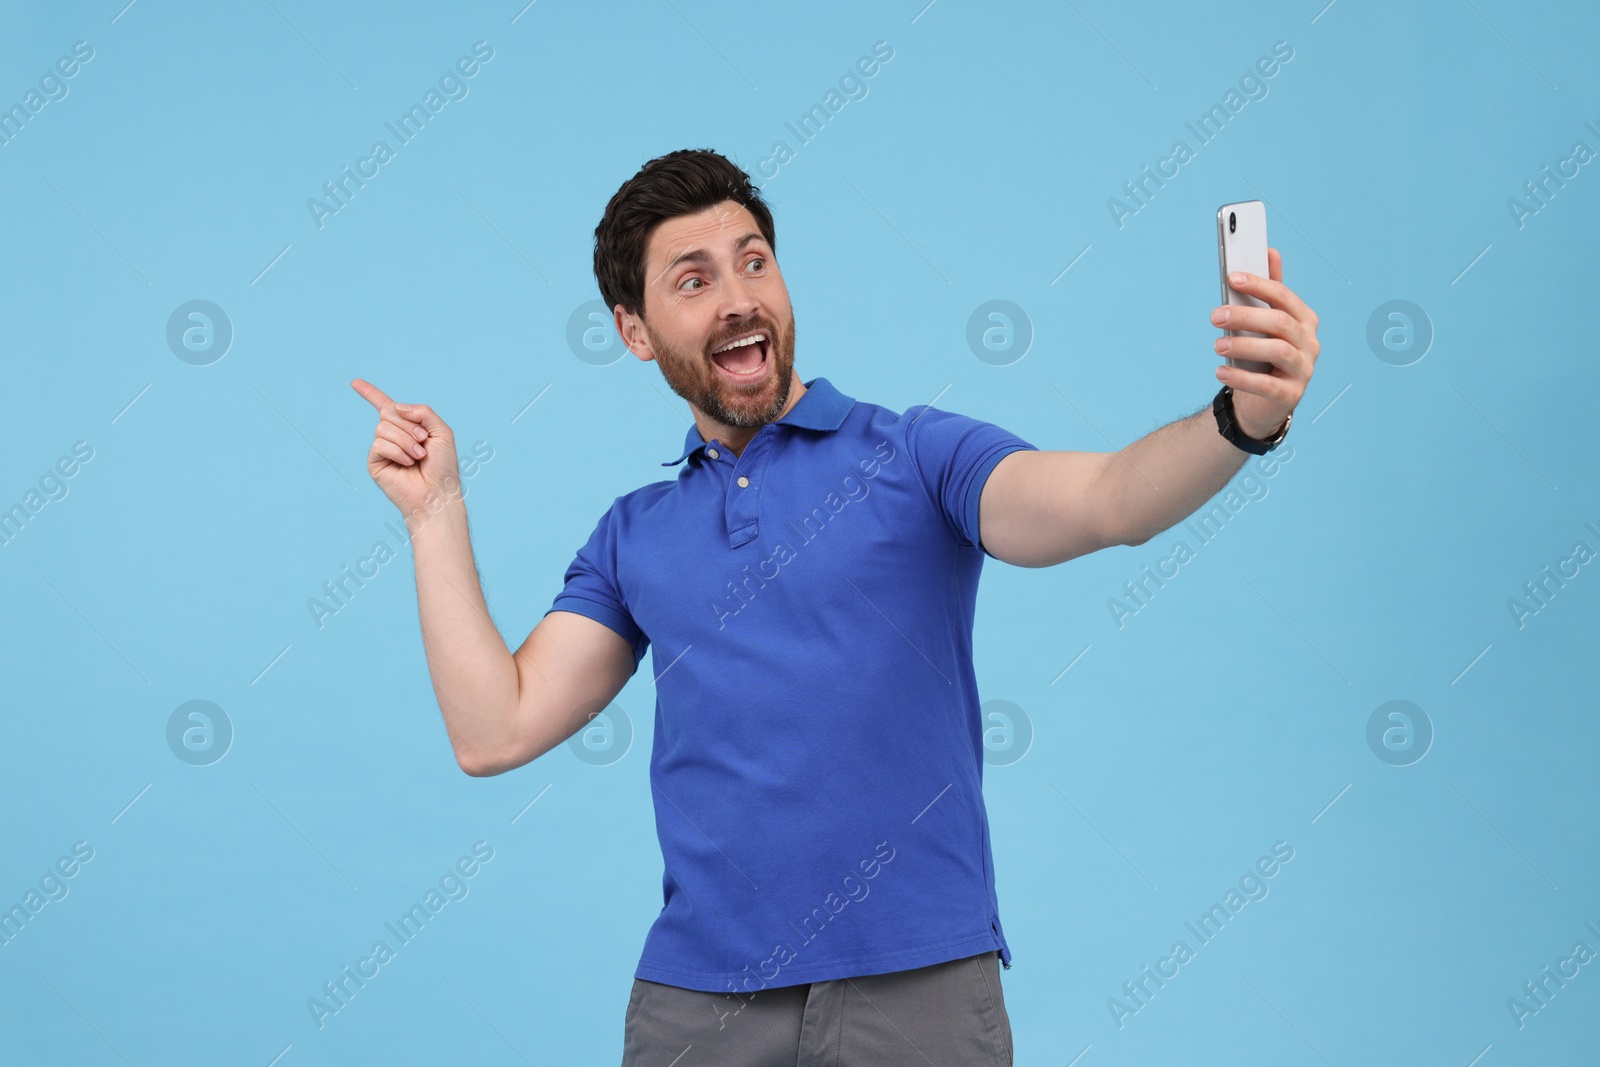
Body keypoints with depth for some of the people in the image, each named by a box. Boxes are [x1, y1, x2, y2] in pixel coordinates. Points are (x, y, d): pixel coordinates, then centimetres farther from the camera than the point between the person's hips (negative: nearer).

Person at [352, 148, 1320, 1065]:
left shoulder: (914, 456, 1)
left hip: (917, 983, -3)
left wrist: (1241, 422, -36)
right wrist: (436, 509, 9)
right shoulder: (632, 537, 13)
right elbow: (496, 731, 9)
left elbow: (1103, 503, -16)